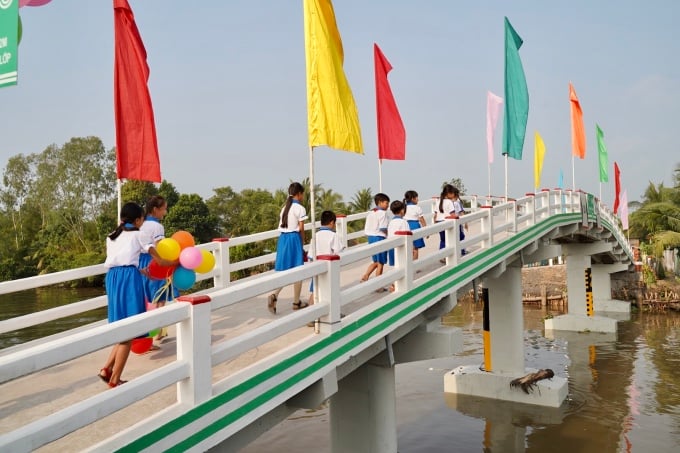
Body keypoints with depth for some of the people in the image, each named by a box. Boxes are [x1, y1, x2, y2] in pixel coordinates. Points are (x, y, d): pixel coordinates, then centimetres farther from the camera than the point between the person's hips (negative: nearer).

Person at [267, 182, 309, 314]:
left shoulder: (284, 208, 13)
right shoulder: (300, 208, -8)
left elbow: (281, 226, 11)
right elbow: (301, 229, -8)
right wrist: (302, 243, 6)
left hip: (282, 238, 7)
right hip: (294, 239, -7)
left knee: (284, 271, 11)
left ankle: (274, 295, -10)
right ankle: (296, 302, 13)